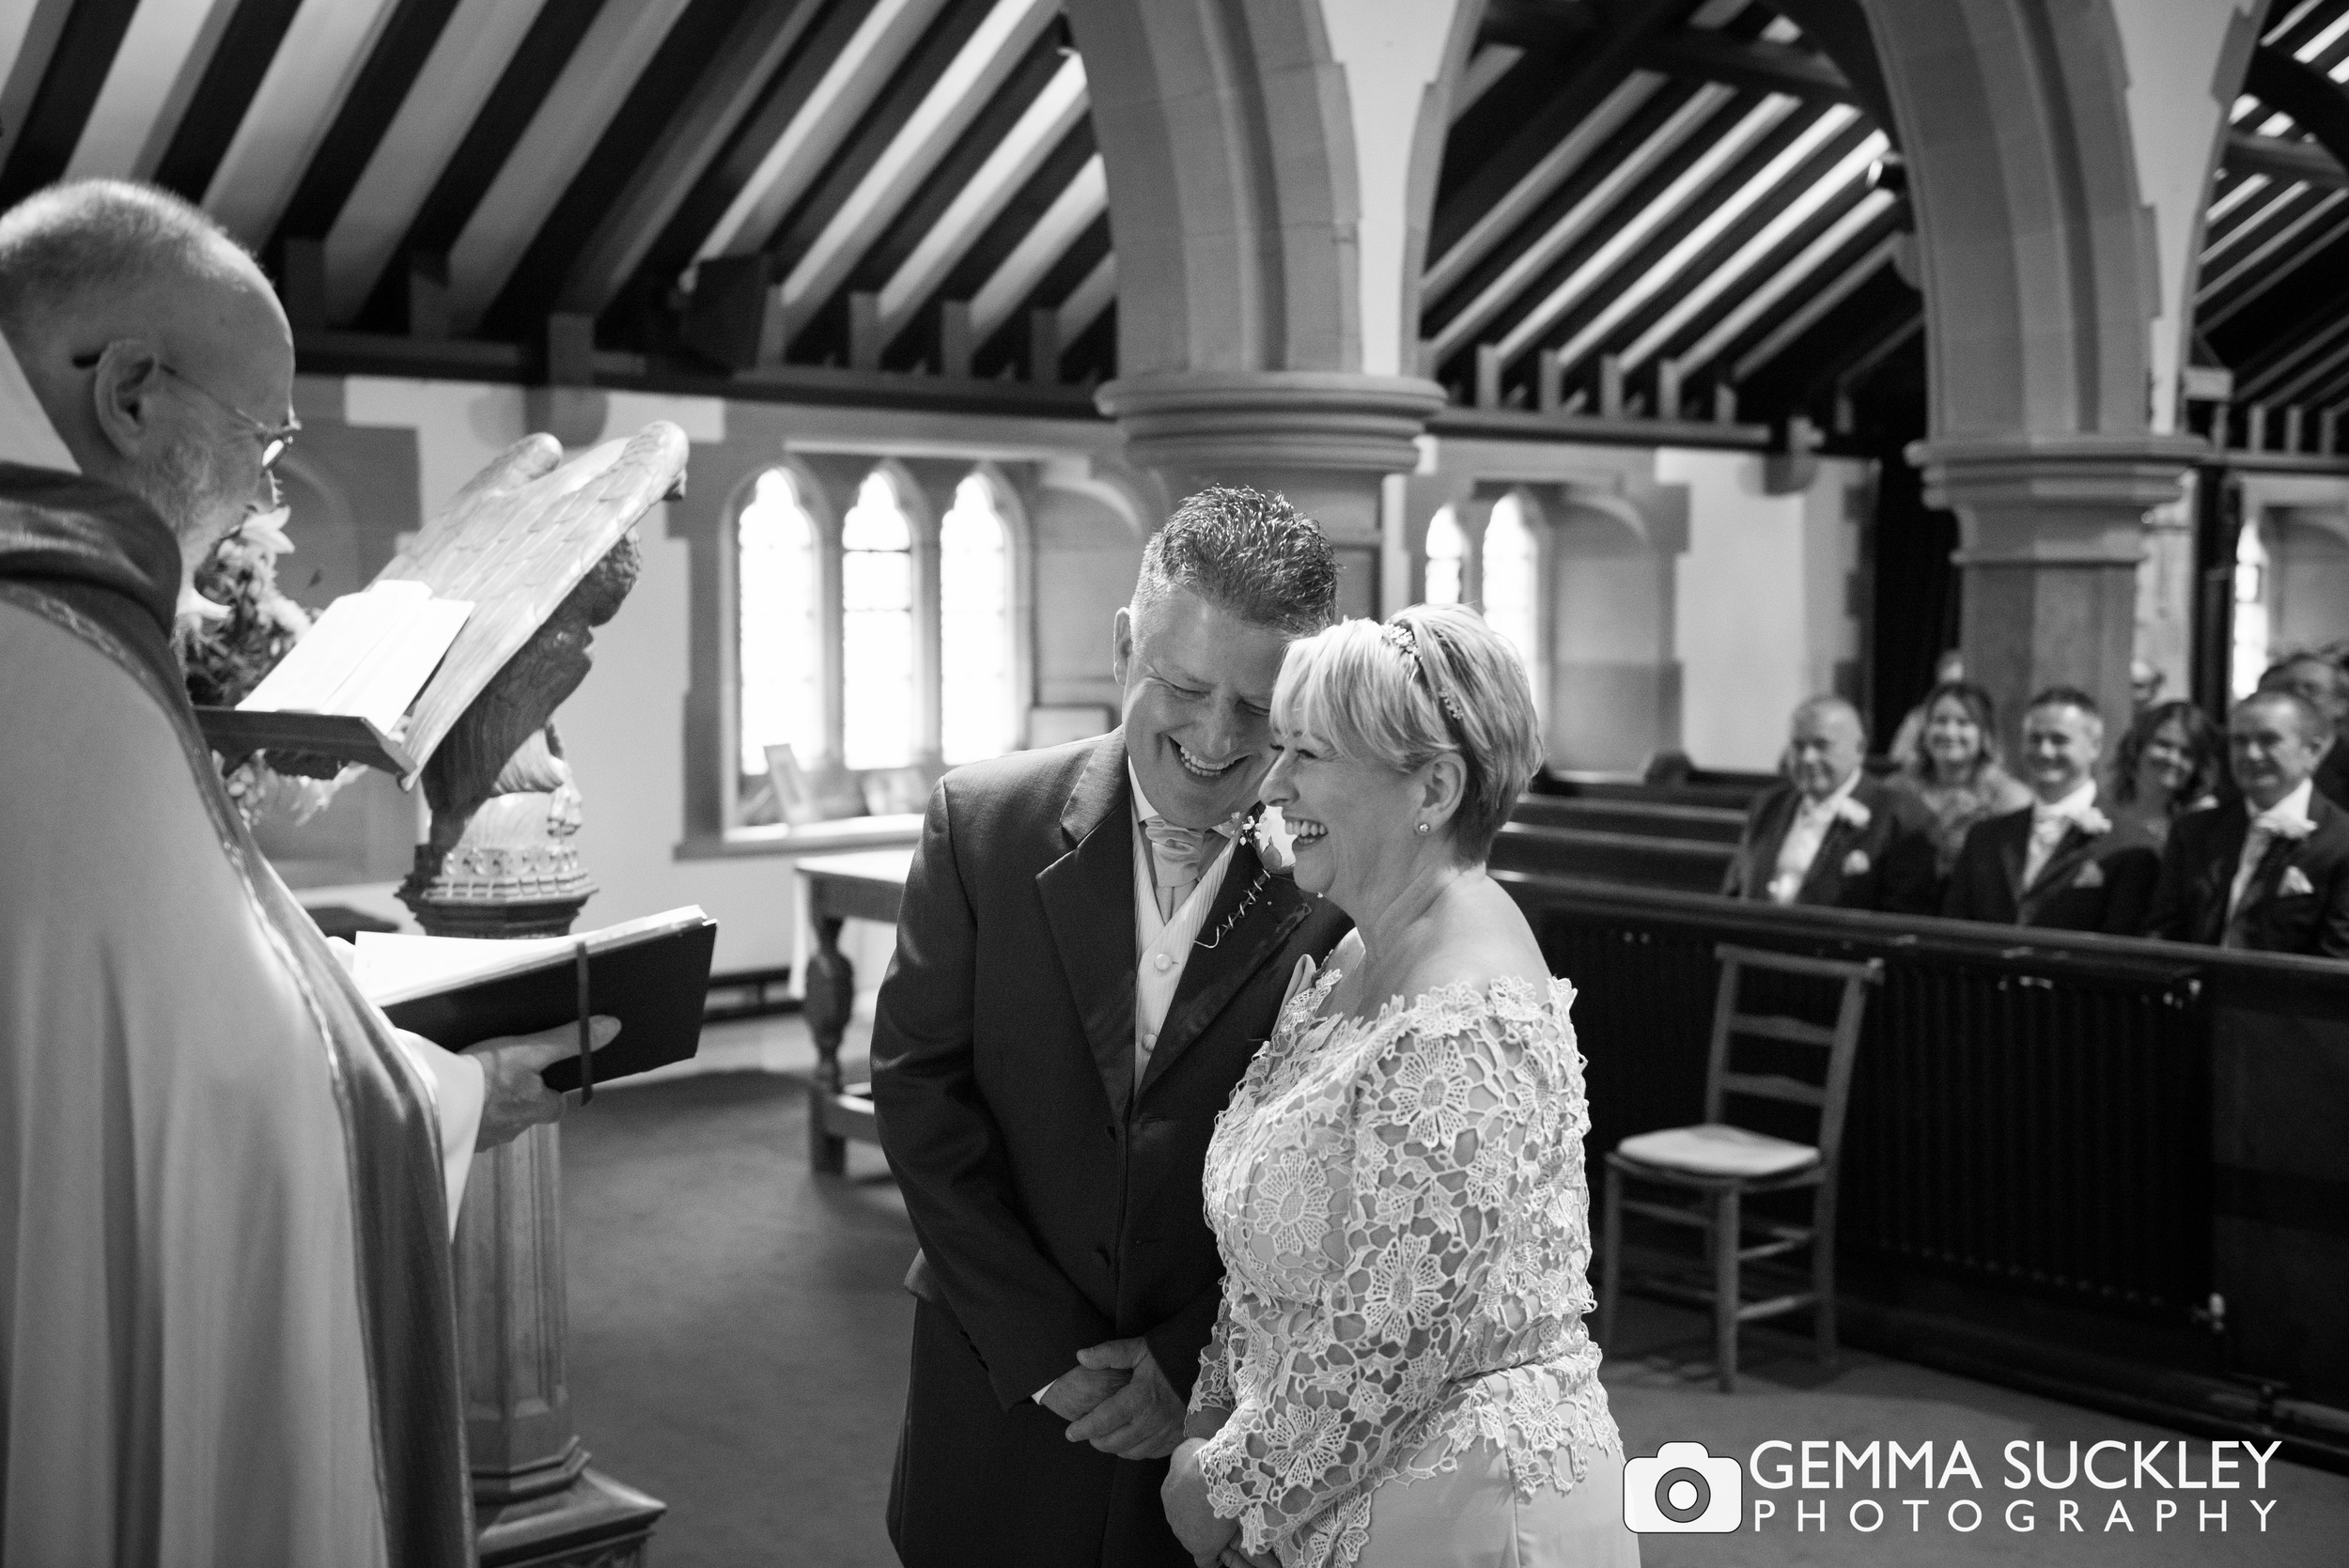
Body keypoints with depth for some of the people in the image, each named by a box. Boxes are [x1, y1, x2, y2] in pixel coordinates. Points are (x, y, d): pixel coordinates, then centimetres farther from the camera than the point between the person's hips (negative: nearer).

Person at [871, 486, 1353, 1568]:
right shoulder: (985, 823, -6)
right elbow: (917, 1085, -5)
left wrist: (1202, 1362, -11)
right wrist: (1041, 1345, -9)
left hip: (1253, 1413, -1)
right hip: (1005, 1391, 2)